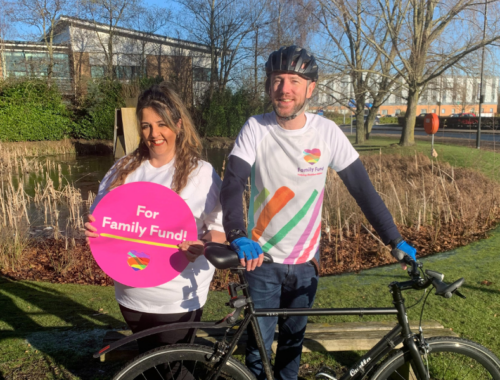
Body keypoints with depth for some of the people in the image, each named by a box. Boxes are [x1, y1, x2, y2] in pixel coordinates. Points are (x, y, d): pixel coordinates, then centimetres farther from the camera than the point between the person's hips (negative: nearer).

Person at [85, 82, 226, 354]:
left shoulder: (201, 173, -9)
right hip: (131, 295, 4)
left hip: (178, 299, -4)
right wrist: (93, 230, -13)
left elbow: (221, 228, -9)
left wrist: (202, 246, -29)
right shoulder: (124, 169, 3)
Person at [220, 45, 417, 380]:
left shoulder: (327, 132, -10)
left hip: (305, 260, 2)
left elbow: (362, 188, -6)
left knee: (293, 339, 16)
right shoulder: (255, 129, -12)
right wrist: (238, 236, -38)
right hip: (262, 259, -1)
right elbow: (232, 184, -21)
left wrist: (395, 240, -8)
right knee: (259, 341, 5)